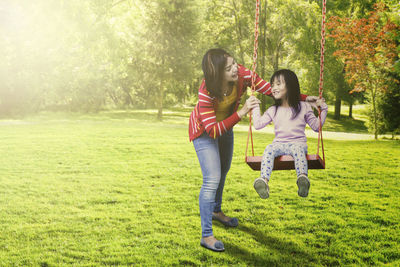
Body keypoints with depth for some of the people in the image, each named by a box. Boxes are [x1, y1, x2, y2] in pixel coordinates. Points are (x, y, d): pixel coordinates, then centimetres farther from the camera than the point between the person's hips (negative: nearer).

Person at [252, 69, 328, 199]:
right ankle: (263, 180, -50)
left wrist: (323, 109, 4)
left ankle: (303, 178, -60)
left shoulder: (303, 107, 11)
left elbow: (316, 126, 13)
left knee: (298, 148, -38)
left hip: (298, 143, -2)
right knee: (269, 149, -33)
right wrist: (255, 107, 14)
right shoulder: (273, 110, 18)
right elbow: (258, 125, 12)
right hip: (279, 143, 2)